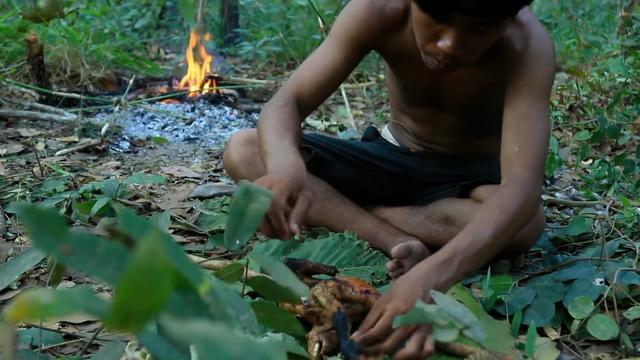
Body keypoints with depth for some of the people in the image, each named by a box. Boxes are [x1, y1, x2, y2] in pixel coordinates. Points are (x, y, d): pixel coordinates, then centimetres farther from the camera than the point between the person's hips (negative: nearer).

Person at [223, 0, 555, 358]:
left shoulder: (527, 45, -30)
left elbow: (522, 189, -42)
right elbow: (287, 102, -26)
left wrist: (429, 278, -59)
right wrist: (286, 167, -51)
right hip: (392, 159, 2)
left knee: (527, 221, -37)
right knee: (243, 151, -18)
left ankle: (336, 208, -18)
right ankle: (398, 241, -28)